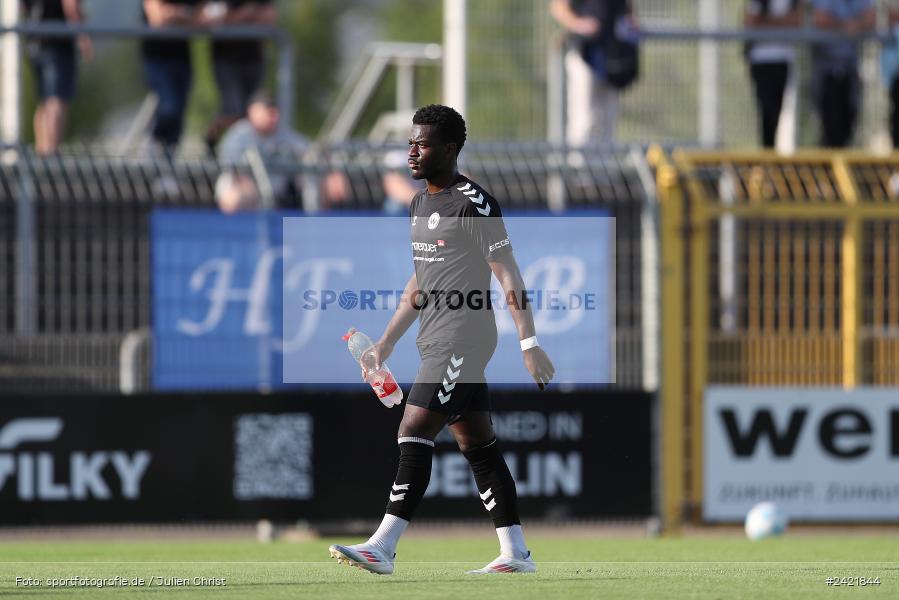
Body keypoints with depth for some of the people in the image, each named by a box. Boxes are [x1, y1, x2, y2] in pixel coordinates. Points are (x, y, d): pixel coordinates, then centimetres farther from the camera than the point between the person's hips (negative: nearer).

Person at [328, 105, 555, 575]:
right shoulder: (421, 204, 16)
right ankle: (515, 552, 11)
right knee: (478, 444, 9)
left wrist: (529, 343, -18)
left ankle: (383, 548, -14)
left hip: (462, 337, -9)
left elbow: (508, 275, -13)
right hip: (436, 338, 9)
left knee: (414, 433, -13)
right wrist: (387, 342, 23)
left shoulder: (474, 204, -11)